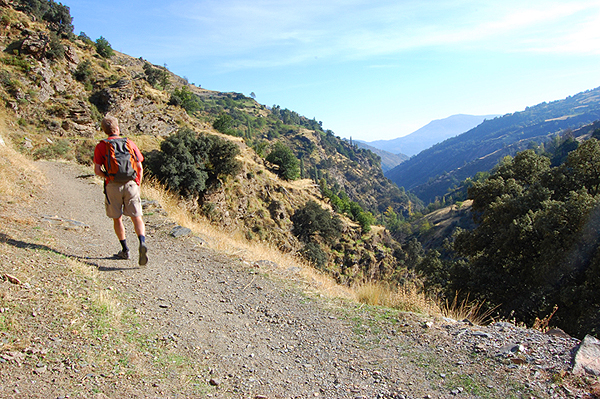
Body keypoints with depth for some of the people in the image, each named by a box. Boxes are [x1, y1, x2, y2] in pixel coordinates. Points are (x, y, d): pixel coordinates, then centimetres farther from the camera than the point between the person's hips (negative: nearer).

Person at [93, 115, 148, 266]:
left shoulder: (101, 146, 3)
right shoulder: (130, 143, 8)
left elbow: (97, 170, -6)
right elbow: (140, 168, 5)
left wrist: (107, 176, 14)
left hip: (113, 186, 0)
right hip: (131, 184, 1)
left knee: (117, 218, 14)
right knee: (137, 218, 0)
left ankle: (125, 250, 21)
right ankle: (142, 243, -25)